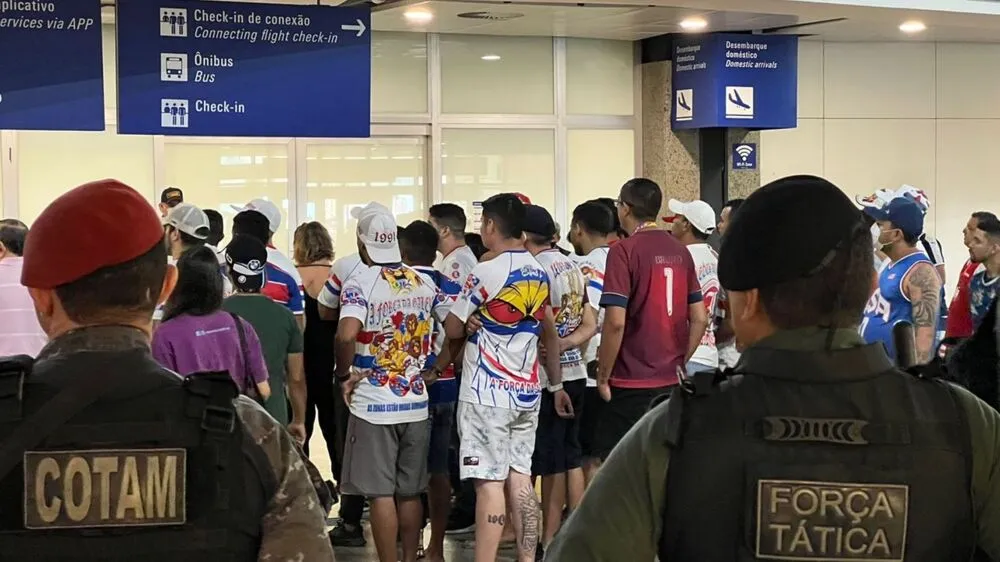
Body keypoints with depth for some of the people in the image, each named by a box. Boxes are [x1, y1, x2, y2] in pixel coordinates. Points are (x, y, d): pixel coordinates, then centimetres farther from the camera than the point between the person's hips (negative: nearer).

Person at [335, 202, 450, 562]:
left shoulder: (360, 283, -12)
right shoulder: (424, 283, 5)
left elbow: (346, 334, -27)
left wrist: (344, 373, -12)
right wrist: (437, 366, 10)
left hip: (373, 404, -5)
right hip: (416, 402, 5)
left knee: (381, 492, 1)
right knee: (410, 491, 14)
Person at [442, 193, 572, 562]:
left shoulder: (486, 272, -13)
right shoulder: (538, 273, 8)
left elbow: (453, 329, -5)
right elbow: (551, 334, 16)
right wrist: (556, 384, 24)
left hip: (487, 393, -7)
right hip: (527, 392, 7)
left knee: (489, 482, -6)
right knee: (520, 477, 11)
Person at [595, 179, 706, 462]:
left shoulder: (624, 251, -11)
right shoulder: (680, 251, 8)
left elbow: (615, 322, -18)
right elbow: (700, 318, 9)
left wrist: (603, 376, -8)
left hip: (631, 384, -6)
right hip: (671, 382, 6)